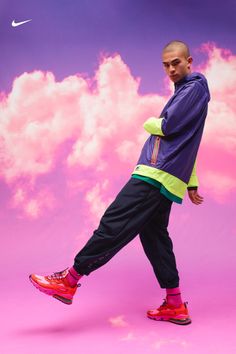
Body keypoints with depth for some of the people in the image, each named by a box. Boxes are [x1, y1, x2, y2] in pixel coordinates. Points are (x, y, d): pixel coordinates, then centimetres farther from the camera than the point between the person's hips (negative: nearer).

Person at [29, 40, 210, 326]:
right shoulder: (185, 91, 27)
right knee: (154, 237, 9)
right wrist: (192, 184, 27)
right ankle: (175, 307, 14)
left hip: (158, 175, -10)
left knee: (113, 225, -10)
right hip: (162, 179, 10)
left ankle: (68, 281, -3)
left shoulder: (195, 87, -2)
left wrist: (149, 123, 9)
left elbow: (166, 126, -14)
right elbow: (186, 142, 27)